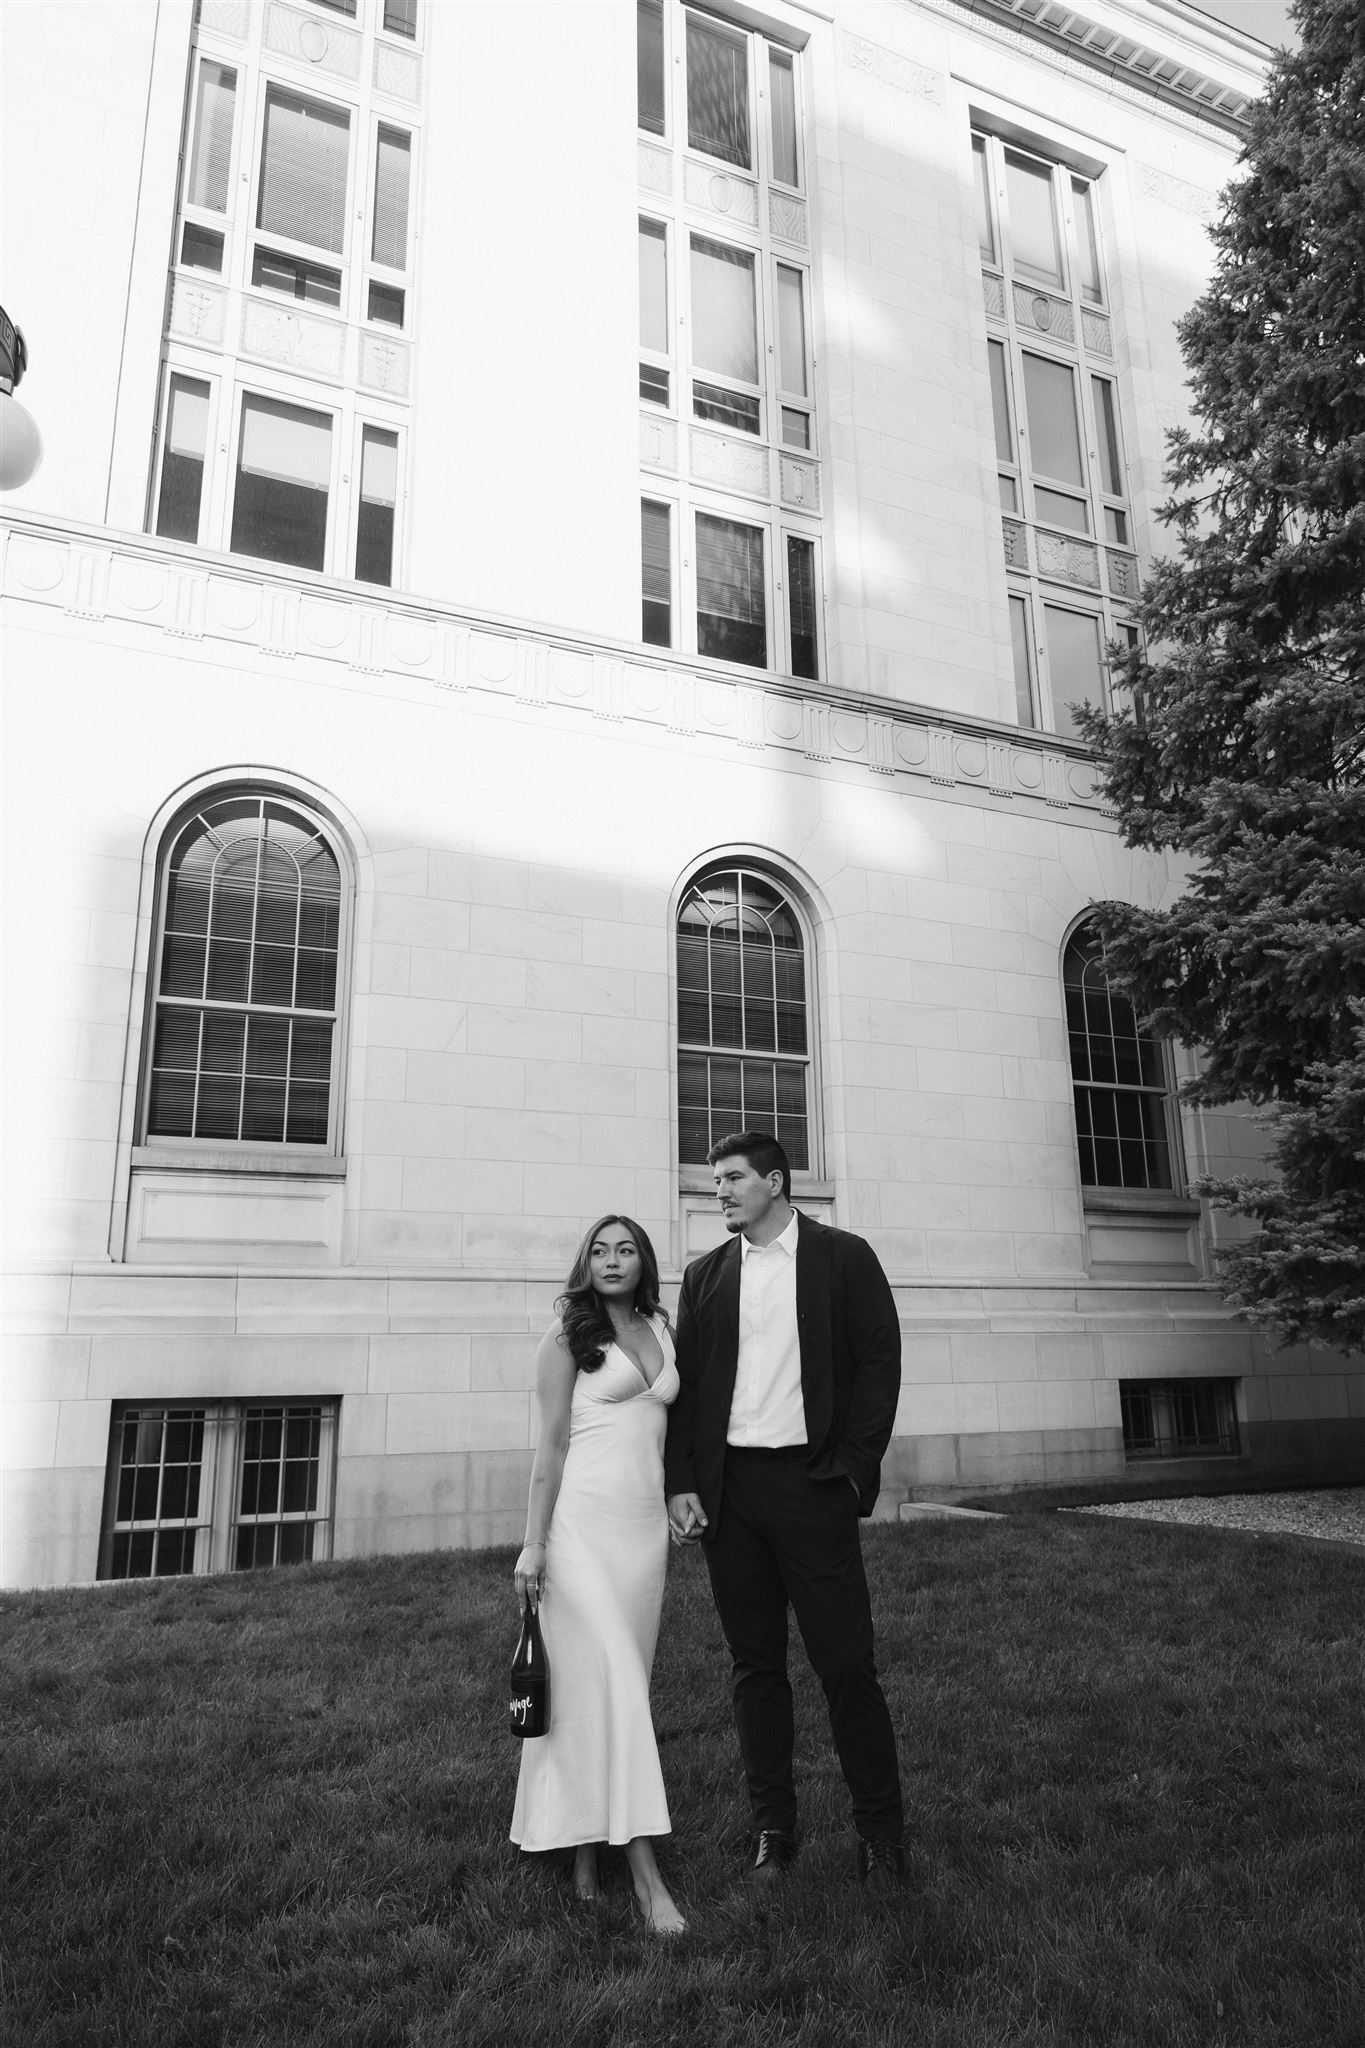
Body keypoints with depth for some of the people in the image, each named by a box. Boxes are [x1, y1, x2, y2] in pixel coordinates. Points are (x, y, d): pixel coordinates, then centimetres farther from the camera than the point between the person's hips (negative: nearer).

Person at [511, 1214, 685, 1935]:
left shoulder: (661, 1329, 11)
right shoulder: (568, 1336, -4)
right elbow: (551, 1443, -5)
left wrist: (683, 1499, 11)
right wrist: (533, 1544, -8)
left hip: (647, 1520, 5)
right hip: (583, 1519, -5)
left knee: (614, 1682, 8)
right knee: (609, 1684, -7)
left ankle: (586, 1838, 20)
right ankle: (645, 1872, -4)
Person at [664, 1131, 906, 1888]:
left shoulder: (844, 1257, 2)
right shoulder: (705, 1274, 10)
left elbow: (880, 1362, -1)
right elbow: (684, 1382, 8)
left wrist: (853, 1470, -8)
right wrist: (681, 1483, -1)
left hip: (811, 1483, -3)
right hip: (727, 1489, 3)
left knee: (846, 1664, 1)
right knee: (756, 1666, 11)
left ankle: (880, 1831, 19)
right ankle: (773, 1829, 24)